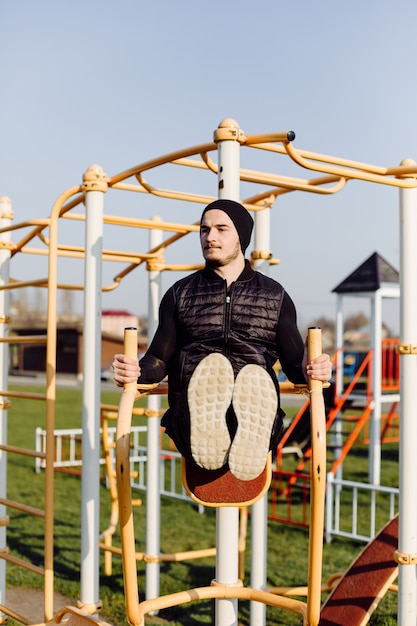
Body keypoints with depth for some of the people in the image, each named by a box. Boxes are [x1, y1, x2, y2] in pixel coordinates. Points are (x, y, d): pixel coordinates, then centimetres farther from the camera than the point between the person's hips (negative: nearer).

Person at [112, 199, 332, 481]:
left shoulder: (274, 295, 24)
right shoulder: (180, 293, 24)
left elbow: (294, 362, 18)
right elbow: (159, 360, 18)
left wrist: (308, 370, -6)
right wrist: (135, 371, -5)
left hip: (256, 411, 0)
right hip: (192, 419, 0)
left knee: (255, 376, -37)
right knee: (211, 363, -35)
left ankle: (248, 444, -65)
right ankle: (208, 433, -63)